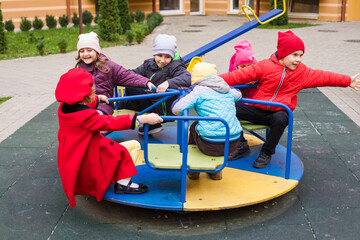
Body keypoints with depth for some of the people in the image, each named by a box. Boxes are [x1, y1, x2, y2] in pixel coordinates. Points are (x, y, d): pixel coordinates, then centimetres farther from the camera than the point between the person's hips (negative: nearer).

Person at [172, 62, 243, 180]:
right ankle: (216, 171, 39)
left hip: (210, 145, -5)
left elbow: (176, 109, -10)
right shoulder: (228, 90, 17)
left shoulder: (197, 89, 0)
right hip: (233, 144, 5)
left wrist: (185, 95, 14)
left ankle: (193, 170, 36)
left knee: (194, 127, 28)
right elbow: (238, 94, 42)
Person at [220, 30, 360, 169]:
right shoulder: (265, 66, -2)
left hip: (280, 112, 1)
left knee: (280, 119, -36)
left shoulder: (303, 72, 7)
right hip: (258, 110, -1)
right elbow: (241, 75, -5)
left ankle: (267, 153, -13)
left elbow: (324, 77, 17)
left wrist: (348, 81, 21)